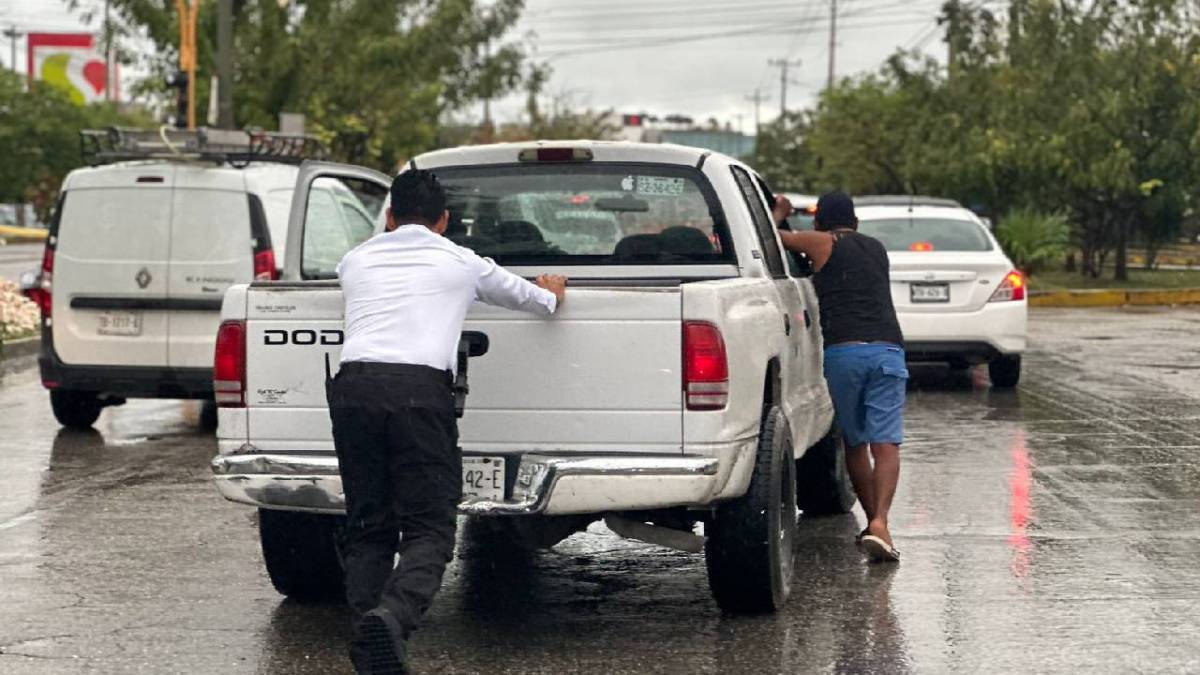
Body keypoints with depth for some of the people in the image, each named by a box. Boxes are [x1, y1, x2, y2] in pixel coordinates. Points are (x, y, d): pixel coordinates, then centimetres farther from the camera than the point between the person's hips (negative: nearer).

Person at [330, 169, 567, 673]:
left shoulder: (356, 260, 25)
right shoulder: (461, 262, 20)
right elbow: (530, 296, 37)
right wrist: (551, 292, 63)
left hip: (353, 386, 3)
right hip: (420, 389, -2)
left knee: (367, 529, 10)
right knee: (428, 528, 0)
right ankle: (392, 617, -27)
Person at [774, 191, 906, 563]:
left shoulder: (823, 244, 11)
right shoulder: (876, 248, 25)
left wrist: (780, 212, 35)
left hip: (842, 350, -2)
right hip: (887, 348, 2)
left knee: (855, 443, 14)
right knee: (885, 444, -7)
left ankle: (873, 520, 17)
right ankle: (879, 522, -23)